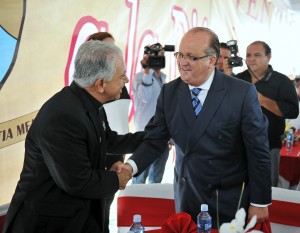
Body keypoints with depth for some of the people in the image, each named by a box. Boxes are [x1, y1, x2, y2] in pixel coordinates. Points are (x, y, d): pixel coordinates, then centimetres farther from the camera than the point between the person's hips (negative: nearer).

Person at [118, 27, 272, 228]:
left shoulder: (243, 93, -14)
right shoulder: (169, 92, -3)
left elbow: (258, 150, -10)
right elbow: (154, 140, -3)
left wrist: (260, 202, -7)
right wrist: (131, 165, -22)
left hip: (229, 199, -3)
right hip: (187, 196, 3)